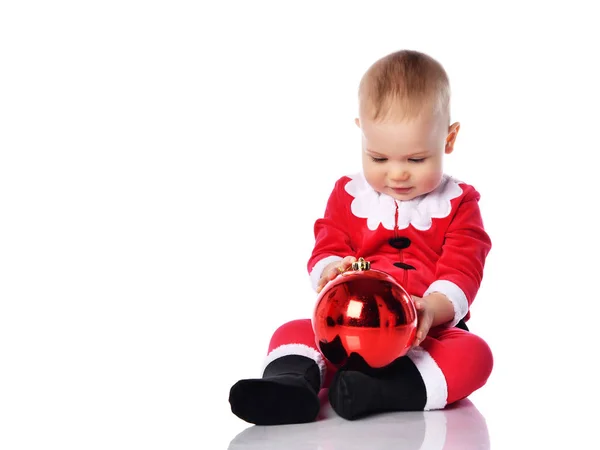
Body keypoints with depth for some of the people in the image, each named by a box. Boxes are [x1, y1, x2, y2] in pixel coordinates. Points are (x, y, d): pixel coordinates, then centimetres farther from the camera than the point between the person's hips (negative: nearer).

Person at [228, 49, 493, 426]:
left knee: (473, 353, -32)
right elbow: (325, 253, 5)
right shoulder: (348, 196, 10)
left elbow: (461, 272, -6)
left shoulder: (458, 203, 4)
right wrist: (331, 272, -22)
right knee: (293, 332, -22)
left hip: (429, 335, -1)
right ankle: (288, 384, -51)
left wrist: (431, 309, -29)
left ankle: (376, 392, -48)